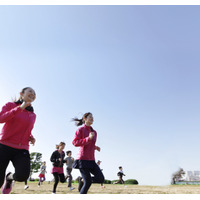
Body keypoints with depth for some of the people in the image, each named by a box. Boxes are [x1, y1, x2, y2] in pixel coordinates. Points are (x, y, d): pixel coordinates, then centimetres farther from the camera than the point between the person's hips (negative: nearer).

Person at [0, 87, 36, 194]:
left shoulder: (33, 115, 16)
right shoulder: (10, 105, 5)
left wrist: (31, 137, 8)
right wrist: (20, 108, -18)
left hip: (22, 150, 3)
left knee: (23, 175, -22)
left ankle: (9, 177, 14)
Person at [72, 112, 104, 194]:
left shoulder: (94, 132, 15)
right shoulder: (80, 130, -3)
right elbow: (75, 142, -15)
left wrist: (95, 147, 8)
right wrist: (88, 138, -22)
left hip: (91, 160, 6)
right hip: (82, 159, -6)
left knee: (101, 179, -5)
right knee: (88, 182, -8)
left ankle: (82, 180, 17)